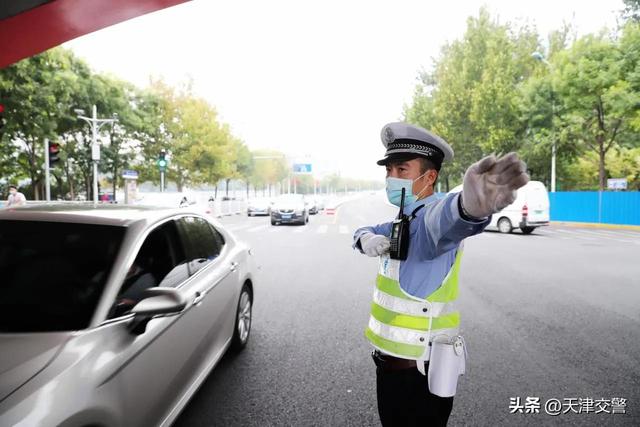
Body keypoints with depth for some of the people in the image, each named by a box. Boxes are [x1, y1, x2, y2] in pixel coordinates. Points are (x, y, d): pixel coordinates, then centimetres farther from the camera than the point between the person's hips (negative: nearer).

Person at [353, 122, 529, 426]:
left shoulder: (431, 217, -21)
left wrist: (472, 204, -69)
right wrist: (366, 239, -7)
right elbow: (363, 232, 17)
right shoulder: (404, 221, 6)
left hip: (418, 371, -8)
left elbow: (445, 220, -44)